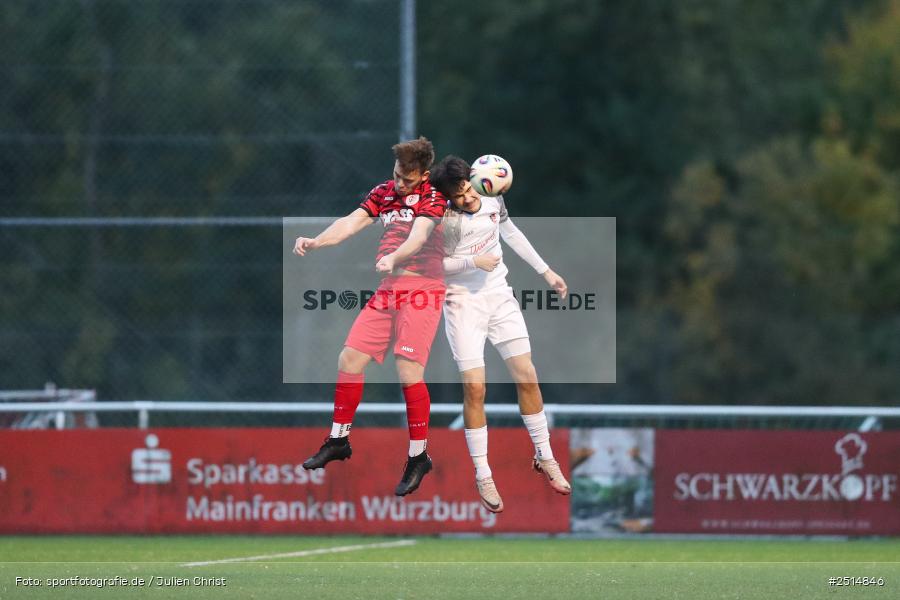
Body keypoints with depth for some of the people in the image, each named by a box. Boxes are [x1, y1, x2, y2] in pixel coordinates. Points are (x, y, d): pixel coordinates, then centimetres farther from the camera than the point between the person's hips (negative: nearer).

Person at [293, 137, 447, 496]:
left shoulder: (433, 197, -6)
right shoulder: (383, 193, 11)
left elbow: (419, 234, -24)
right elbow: (351, 223, 1)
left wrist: (394, 257, -43)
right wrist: (315, 242, -16)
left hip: (421, 288, -7)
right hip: (387, 289, 7)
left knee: (408, 370, -15)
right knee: (349, 359, 4)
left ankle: (418, 457, -6)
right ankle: (339, 441, 18)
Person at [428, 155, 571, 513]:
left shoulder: (492, 200, -1)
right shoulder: (441, 219, -17)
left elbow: (511, 233, 16)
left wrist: (545, 271, 20)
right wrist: (473, 262, -19)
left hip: (499, 296, 5)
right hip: (463, 303, -5)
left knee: (526, 376, 3)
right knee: (474, 389, -9)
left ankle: (544, 458, 18)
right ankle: (482, 476, 0)